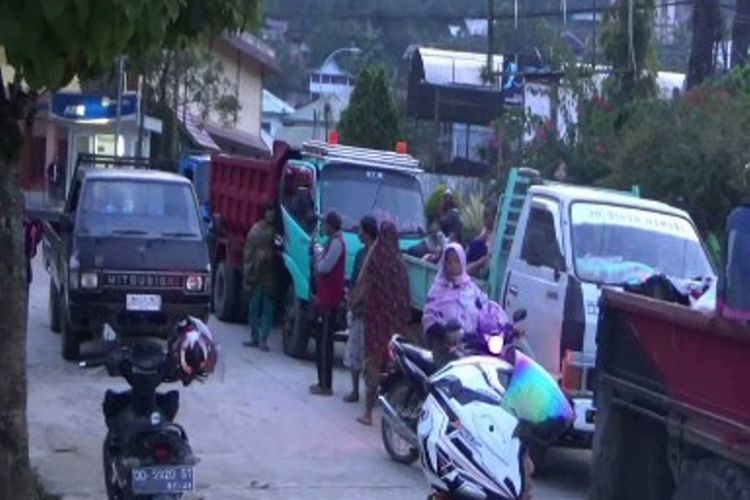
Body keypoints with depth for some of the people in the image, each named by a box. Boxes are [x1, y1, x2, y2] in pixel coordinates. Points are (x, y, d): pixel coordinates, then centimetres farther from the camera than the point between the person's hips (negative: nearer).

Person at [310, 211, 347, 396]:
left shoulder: (336, 243, -15)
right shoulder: (333, 242, 16)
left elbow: (324, 267, -22)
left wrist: (318, 252, -7)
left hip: (329, 300, -10)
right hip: (326, 298, 10)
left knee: (324, 341, -8)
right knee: (322, 341, 13)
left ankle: (325, 385, -7)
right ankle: (323, 382, 19)